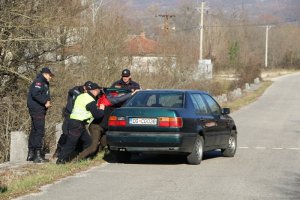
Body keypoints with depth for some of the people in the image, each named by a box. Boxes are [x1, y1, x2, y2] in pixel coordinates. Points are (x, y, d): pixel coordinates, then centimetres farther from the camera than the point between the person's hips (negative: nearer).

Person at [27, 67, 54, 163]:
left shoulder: (44, 83, 22)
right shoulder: (38, 82, -10)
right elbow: (35, 94, -23)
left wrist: (47, 101, 1)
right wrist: (45, 102, -19)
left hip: (40, 110, 11)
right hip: (37, 109, -11)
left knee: (34, 131, 14)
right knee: (39, 131, -13)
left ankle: (31, 154, 20)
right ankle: (38, 155, -15)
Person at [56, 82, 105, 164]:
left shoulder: (81, 96, 13)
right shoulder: (90, 101, -15)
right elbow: (97, 115, -13)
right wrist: (101, 109, 7)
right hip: (77, 124, -10)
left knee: (87, 141, 14)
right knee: (71, 143, -7)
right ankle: (61, 159, -6)